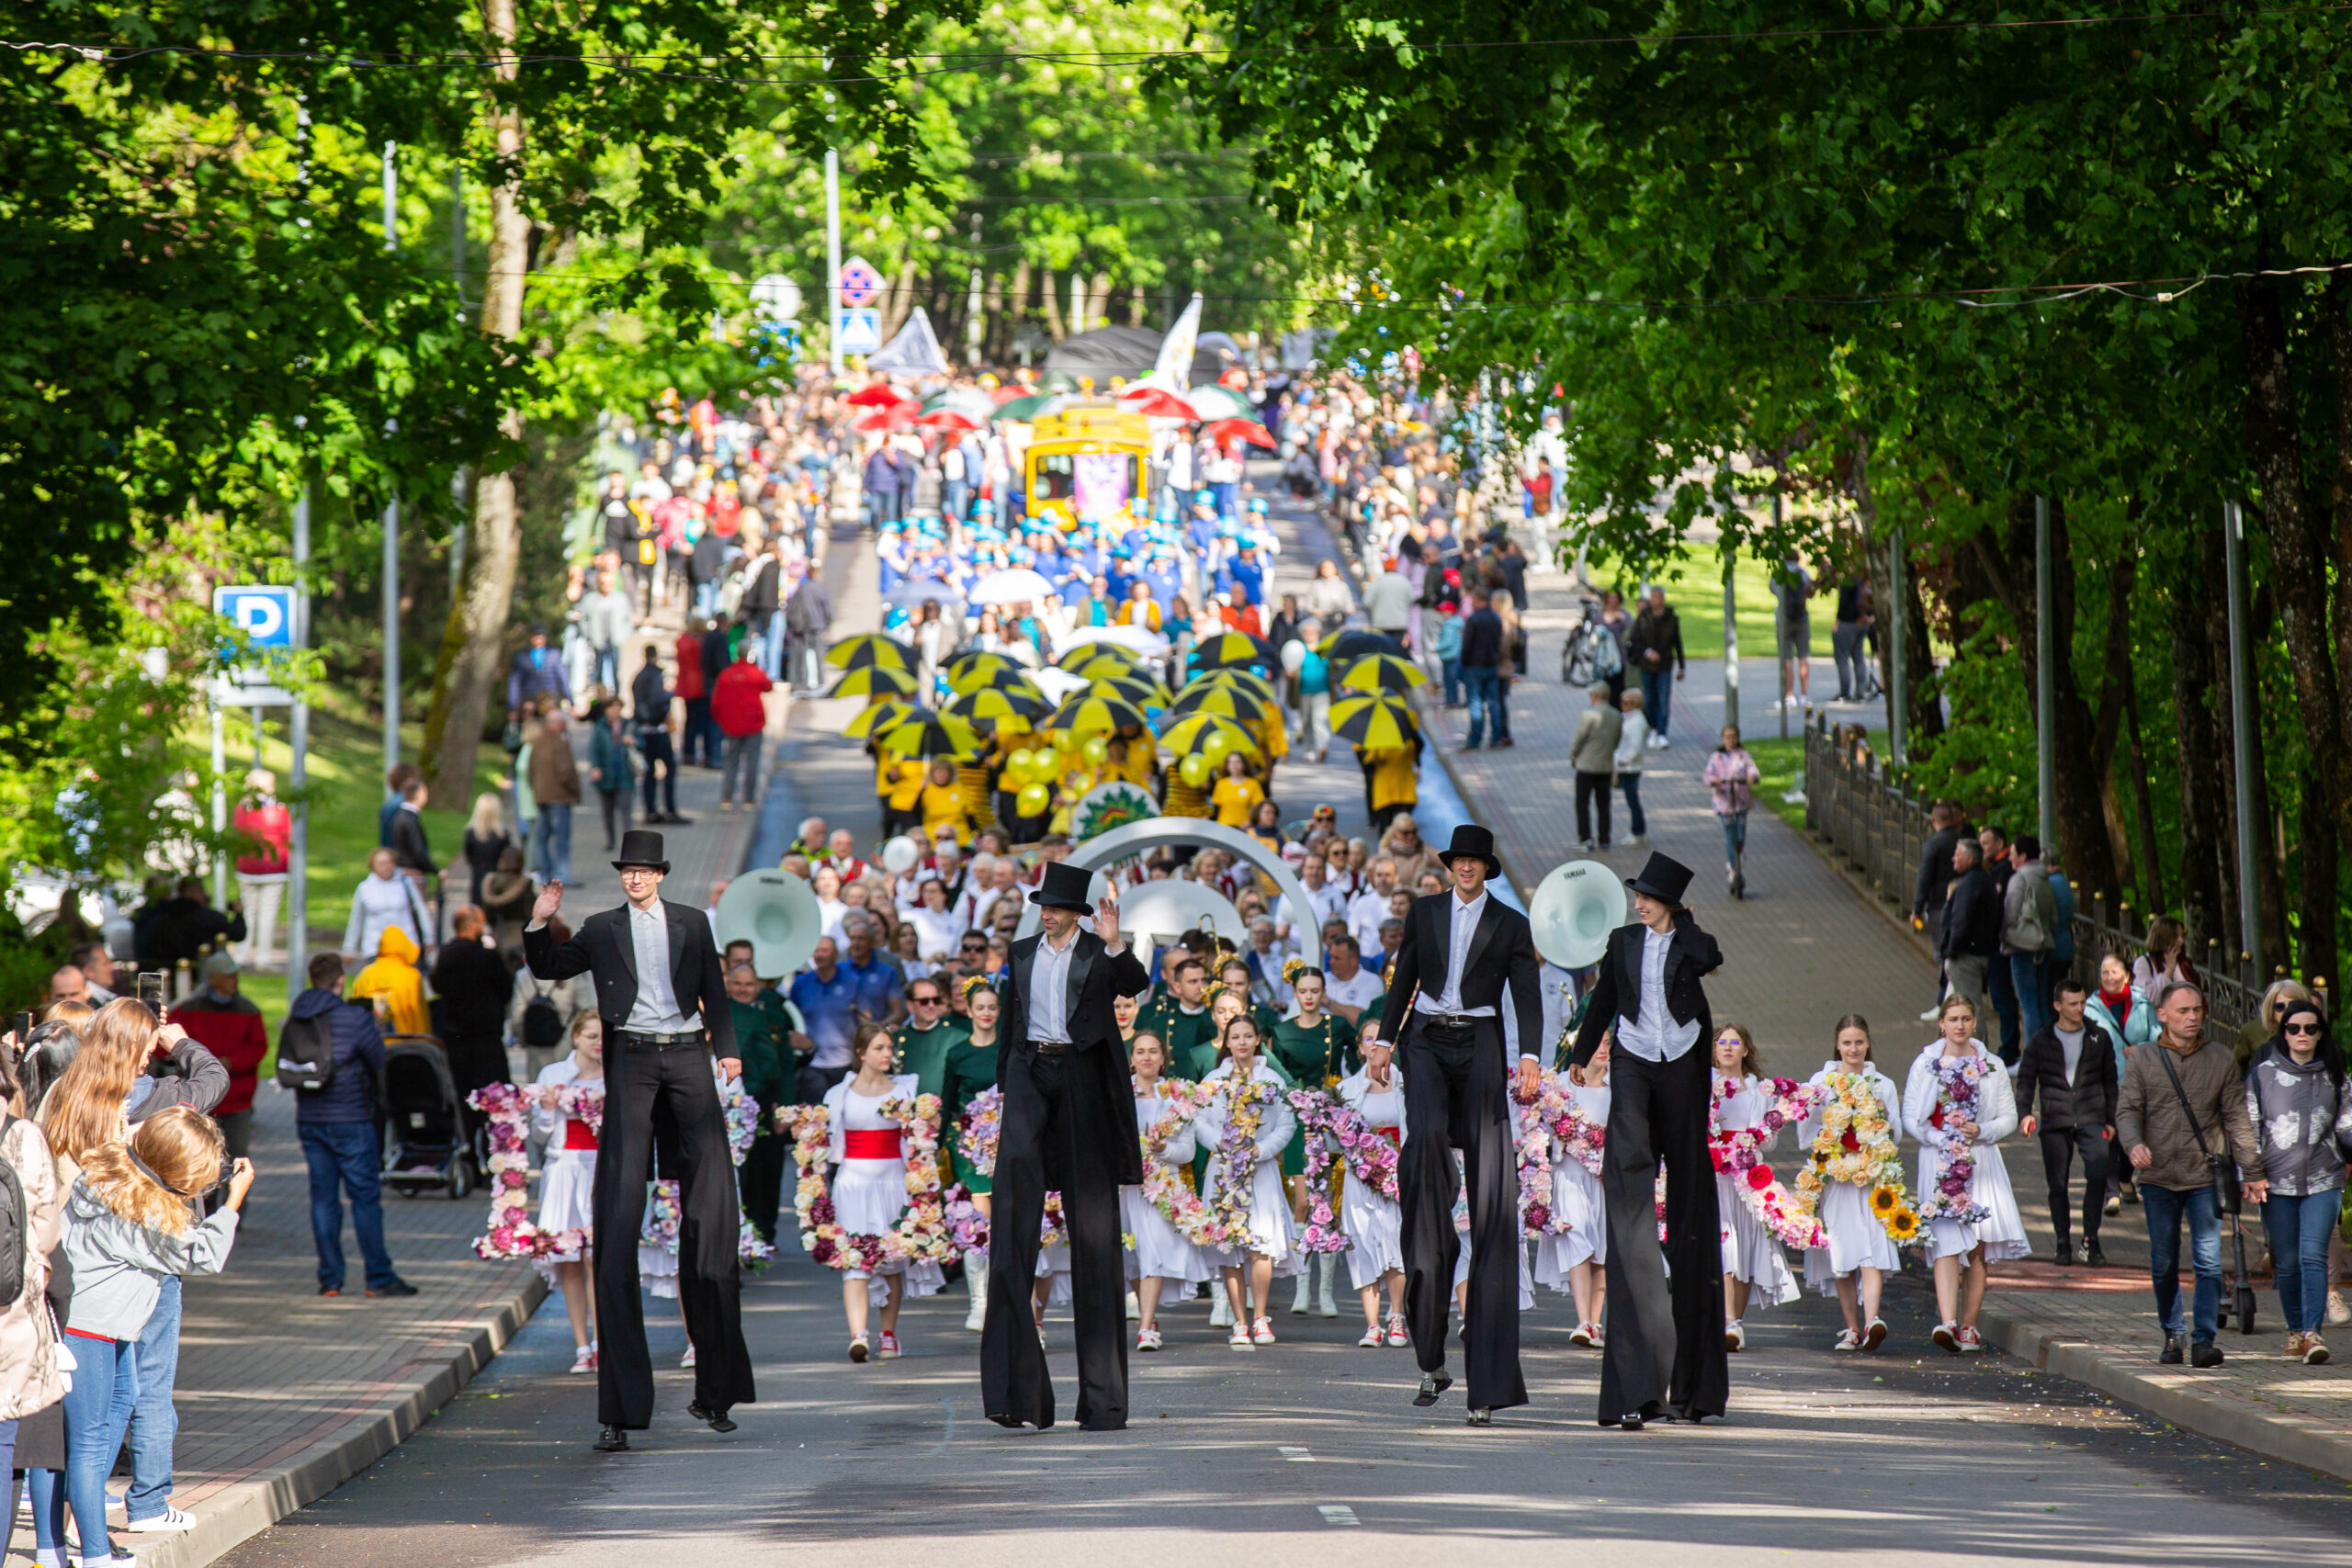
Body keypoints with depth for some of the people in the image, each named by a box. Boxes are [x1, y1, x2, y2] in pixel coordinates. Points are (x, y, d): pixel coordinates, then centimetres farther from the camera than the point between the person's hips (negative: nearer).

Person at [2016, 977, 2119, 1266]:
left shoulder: (2099, 1038, 10)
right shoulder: (2042, 1040, 6)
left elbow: (2110, 1081, 17)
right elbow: (2026, 1078, 6)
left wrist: (2111, 1120, 13)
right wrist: (2025, 1112, -10)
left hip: (2091, 1120, 0)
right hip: (2054, 1122, 0)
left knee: (2098, 1175, -16)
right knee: (2058, 1183, 1)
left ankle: (2091, 1240, -8)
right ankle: (2062, 1242, 14)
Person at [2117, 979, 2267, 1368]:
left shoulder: (2221, 1059, 6)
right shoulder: (2142, 1059, 5)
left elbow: (2237, 1117, 9)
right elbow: (2127, 1110, 1)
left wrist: (2253, 1171, 8)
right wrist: (2133, 1144, -20)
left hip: (2205, 1177, -1)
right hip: (2158, 1178, 1)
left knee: (2208, 1260, -9)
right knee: (2164, 1264, 6)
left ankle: (2204, 1338, -8)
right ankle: (2172, 1336, 17)